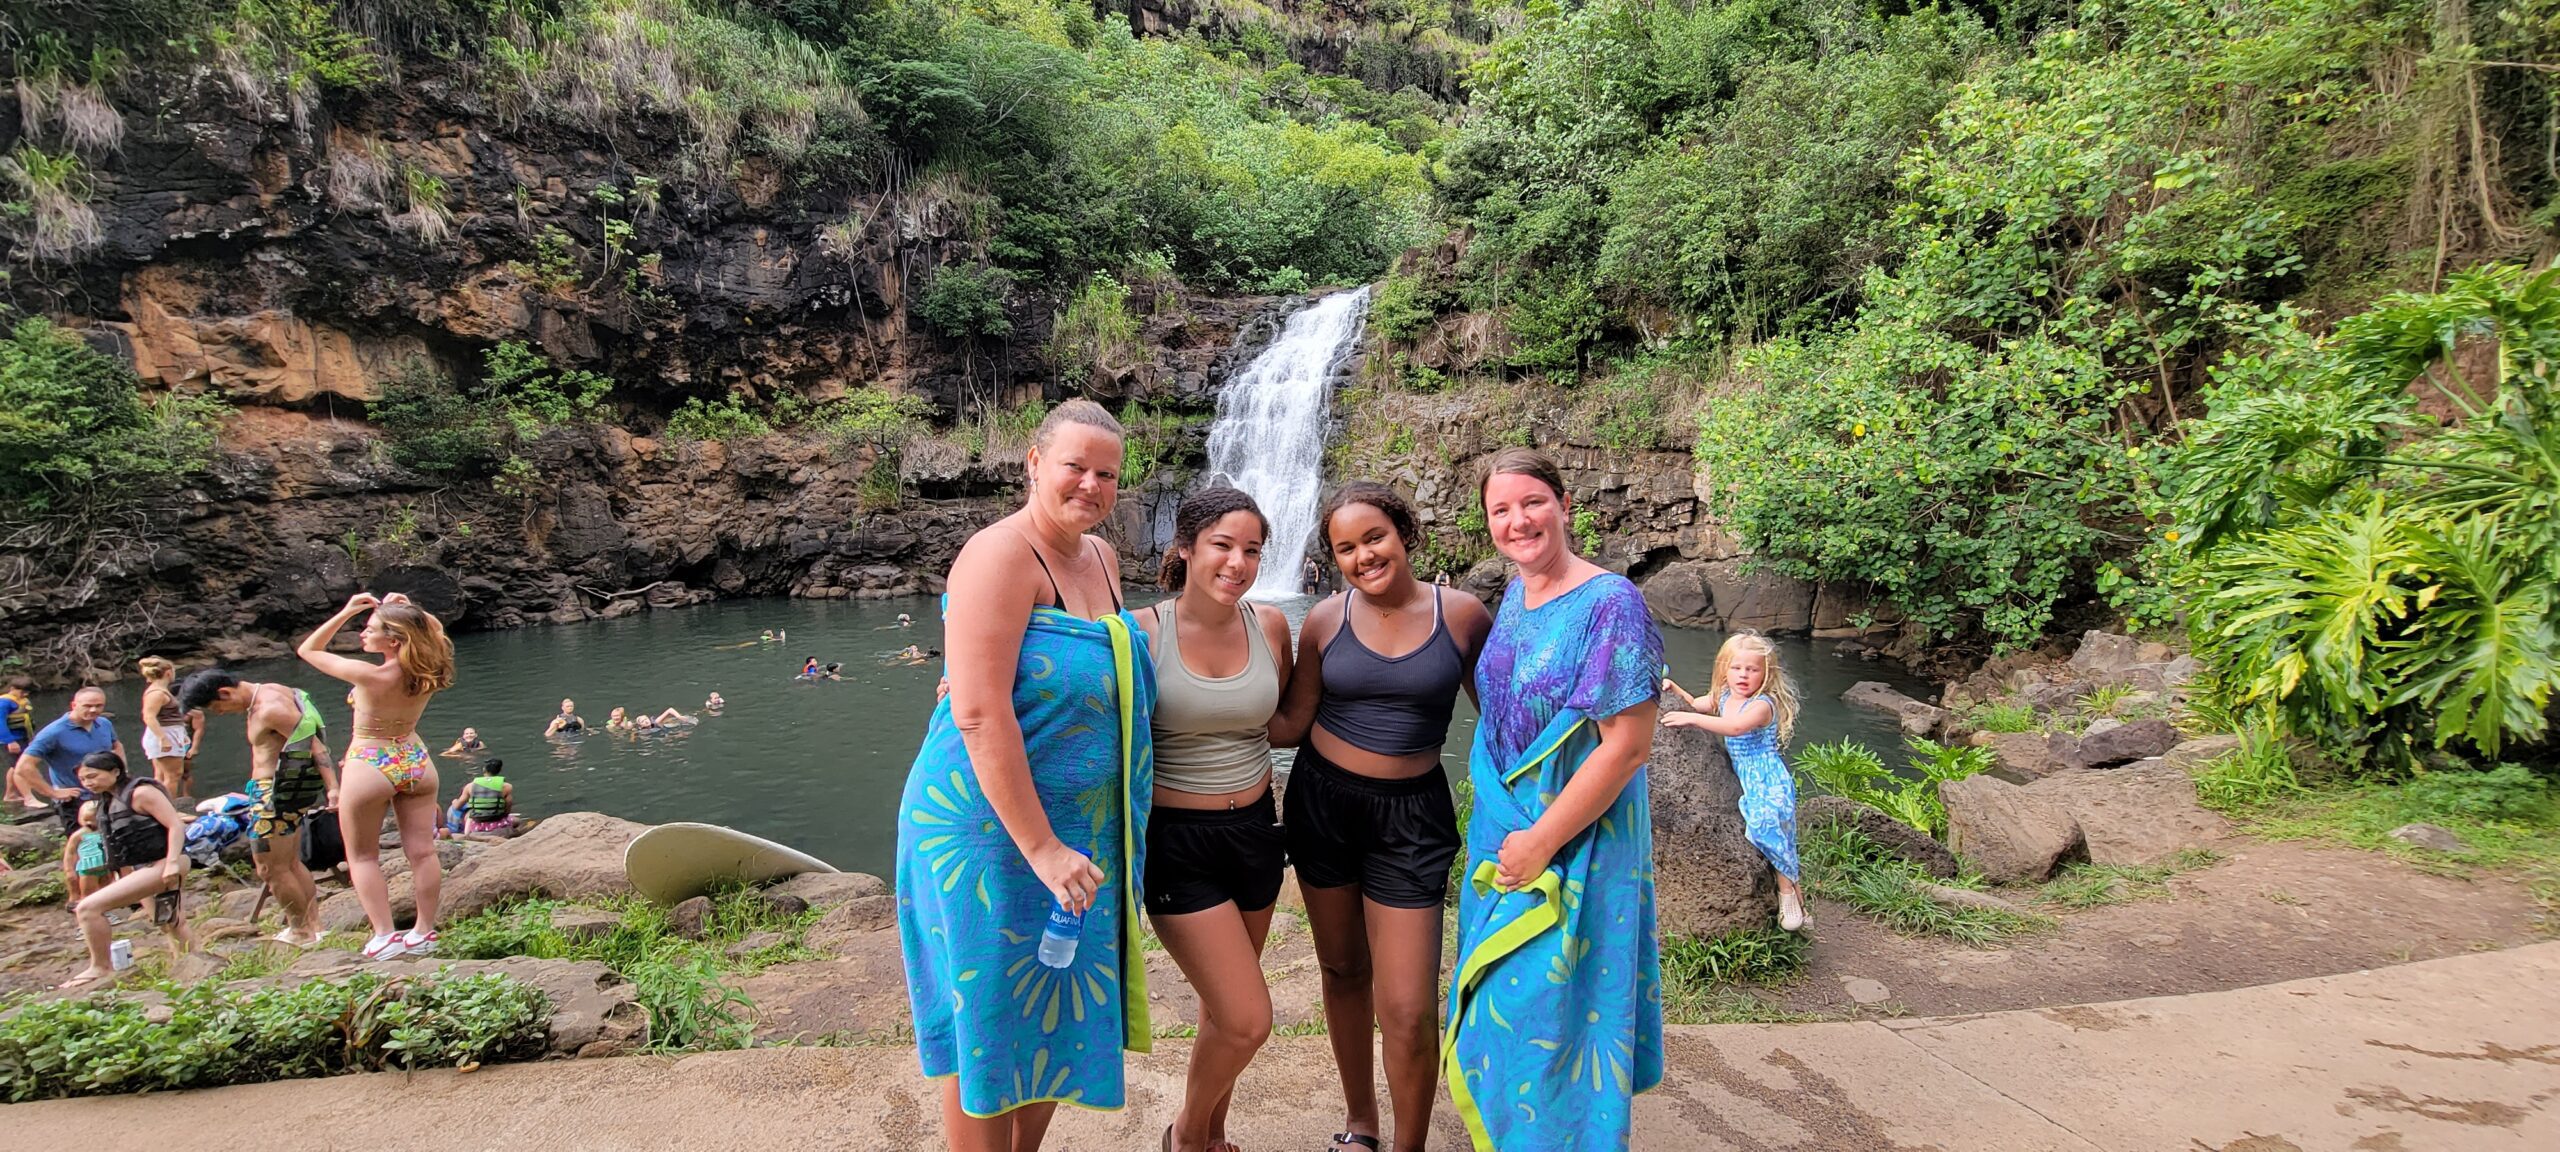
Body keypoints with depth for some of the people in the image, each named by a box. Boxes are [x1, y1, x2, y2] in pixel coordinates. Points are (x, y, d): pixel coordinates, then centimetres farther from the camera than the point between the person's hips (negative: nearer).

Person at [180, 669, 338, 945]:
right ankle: (313, 925, 24)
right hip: (275, 794, 10)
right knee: (291, 864, 18)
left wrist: (332, 788, -32)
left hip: (276, 795, -10)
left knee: (271, 868, -1)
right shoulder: (265, 695, 10)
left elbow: (314, 744, -25)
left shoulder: (270, 709, -20)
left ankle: (301, 933, 9)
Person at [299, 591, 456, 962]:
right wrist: (401, 611, -1)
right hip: (416, 762, 5)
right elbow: (424, 638, 15)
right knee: (422, 852, 8)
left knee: (362, 856, 10)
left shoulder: (369, 676, -24)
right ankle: (424, 932, 15)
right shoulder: (428, 673, -10)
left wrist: (345, 612, -11)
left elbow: (308, 650, -9)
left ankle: (385, 935, 6)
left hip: (370, 767, -5)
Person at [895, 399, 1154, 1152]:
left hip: (1082, 830, 8)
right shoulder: (1001, 556, -18)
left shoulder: (1101, 558, 8)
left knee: (1056, 1017, 19)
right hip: (993, 831, -8)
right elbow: (980, 714, -25)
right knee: (991, 1029, 6)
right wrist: (1042, 849, -25)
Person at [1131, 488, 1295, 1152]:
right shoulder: (1143, 631, -14)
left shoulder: (1269, 625, -1)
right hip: (1177, 841, -5)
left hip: (1254, 829, 5)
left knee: (1224, 1009, 18)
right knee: (1248, 1021, -7)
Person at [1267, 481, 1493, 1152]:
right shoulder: (1326, 620, -4)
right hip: (1322, 801, 2)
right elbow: (1292, 723, 3)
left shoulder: (1462, 616, -7)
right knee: (1343, 971, 18)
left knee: (1408, 1011, -6)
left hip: (1410, 816, -2)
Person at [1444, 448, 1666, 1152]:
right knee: (1495, 1010, 19)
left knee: (1549, 1021, 2)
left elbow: (1626, 746, -22)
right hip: (1503, 837, 8)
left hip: (1575, 849, -8)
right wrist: (1501, 838, 13)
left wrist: (1540, 843, -19)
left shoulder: (1608, 604, -19)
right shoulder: (1515, 595, 6)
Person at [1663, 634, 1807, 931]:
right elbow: (1697, 705, 27)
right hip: (1740, 776, 8)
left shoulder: (1763, 704, -16)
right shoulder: (1723, 696, 9)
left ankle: (1788, 887, -13)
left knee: (1764, 822, -26)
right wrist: (1674, 690, 10)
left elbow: (1736, 727, -33)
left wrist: (1693, 719, -34)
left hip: (1767, 777, -8)